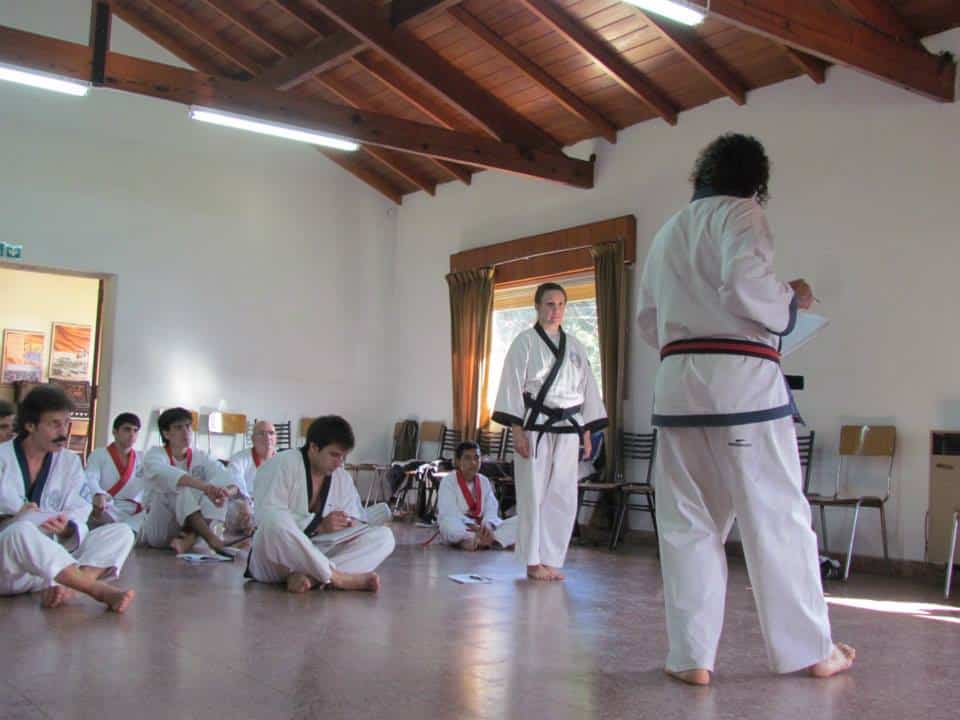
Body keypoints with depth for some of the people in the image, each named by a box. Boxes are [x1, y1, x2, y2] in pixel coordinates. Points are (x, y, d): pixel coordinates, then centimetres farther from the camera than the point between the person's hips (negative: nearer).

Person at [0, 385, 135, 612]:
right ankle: (97, 588, -34)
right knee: (21, 532, -37)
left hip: (52, 562, 4)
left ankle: (63, 587, -41)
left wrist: (67, 529, -22)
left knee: (121, 533, -14)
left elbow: (79, 515, 0)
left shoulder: (69, 463, 10)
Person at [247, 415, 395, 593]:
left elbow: (355, 516, 12)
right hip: (274, 561, -6)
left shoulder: (343, 478, 9)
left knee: (384, 536, -13)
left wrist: (350, 525, -13)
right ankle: (337, 577, -30)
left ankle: (311, 576, -33)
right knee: (274, 523, -39)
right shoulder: (281, 465, -10)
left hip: (319, 554, 6)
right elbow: (267, 516, -21)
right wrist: (319, 526, -25)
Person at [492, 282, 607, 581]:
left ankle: (551, 559, 15)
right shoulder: (525, 342, 1)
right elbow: (512, 386, -5)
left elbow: (587, 389, 15)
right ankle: (533, 562, 6)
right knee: (533, 494, -3)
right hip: (535, 427, -4)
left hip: (567, 430, 5)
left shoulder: (574, 346, 14)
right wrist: (517, 431, -13)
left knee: (563, 498, 4)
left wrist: (587, 433, 10)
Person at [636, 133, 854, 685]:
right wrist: (793, 301, 2)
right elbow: (746, 287, -15)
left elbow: (649, 323, 23)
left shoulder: (667, 233, 22)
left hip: (677, 383, 6)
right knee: (778, 517, 4)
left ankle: (692, 656, 8)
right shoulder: (741, 214, 1)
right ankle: (813, 650, 15)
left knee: (688, 523, 8)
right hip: (742, 377, -5)